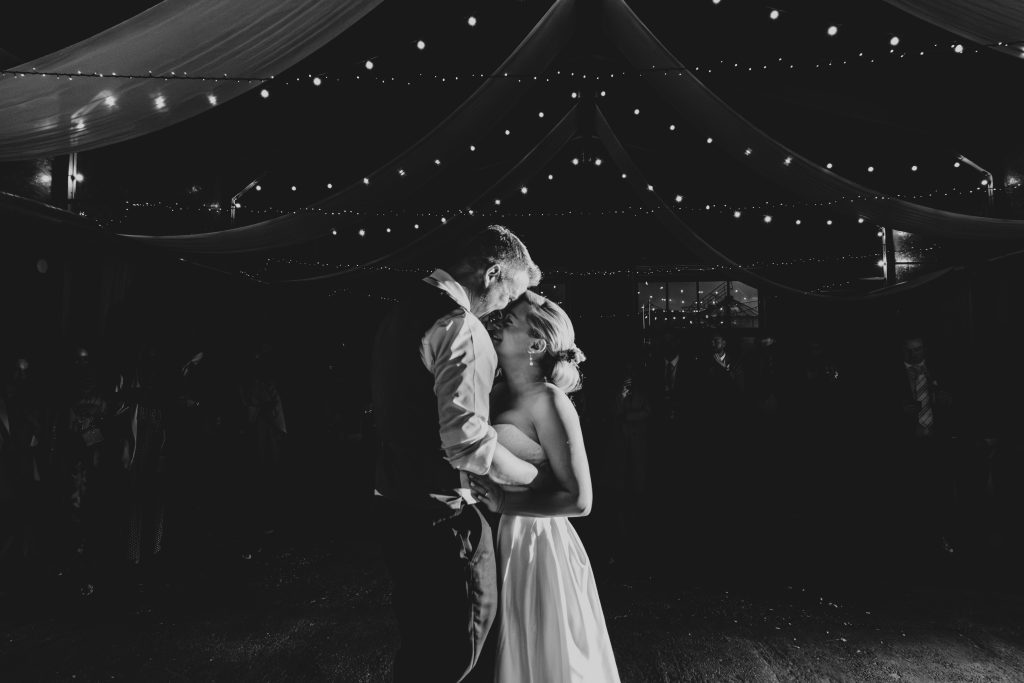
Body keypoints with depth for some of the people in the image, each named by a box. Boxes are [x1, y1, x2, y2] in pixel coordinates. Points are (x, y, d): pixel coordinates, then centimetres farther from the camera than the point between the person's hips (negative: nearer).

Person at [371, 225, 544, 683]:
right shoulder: (462, 328, -19)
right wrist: (536, 476, -12)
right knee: (454, 645, 9)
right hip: (440, 514, -9)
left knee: (421, 635, 23)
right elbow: (466, 440, -26)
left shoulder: (402, 311, 11)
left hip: (394, 504, 9)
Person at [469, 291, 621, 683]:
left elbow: (578, 500, -20)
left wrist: (502, 501, -20)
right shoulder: (499, 394, 4)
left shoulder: (549, 401, -17)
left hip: (537, 544, -6)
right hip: (500, 540, 6)